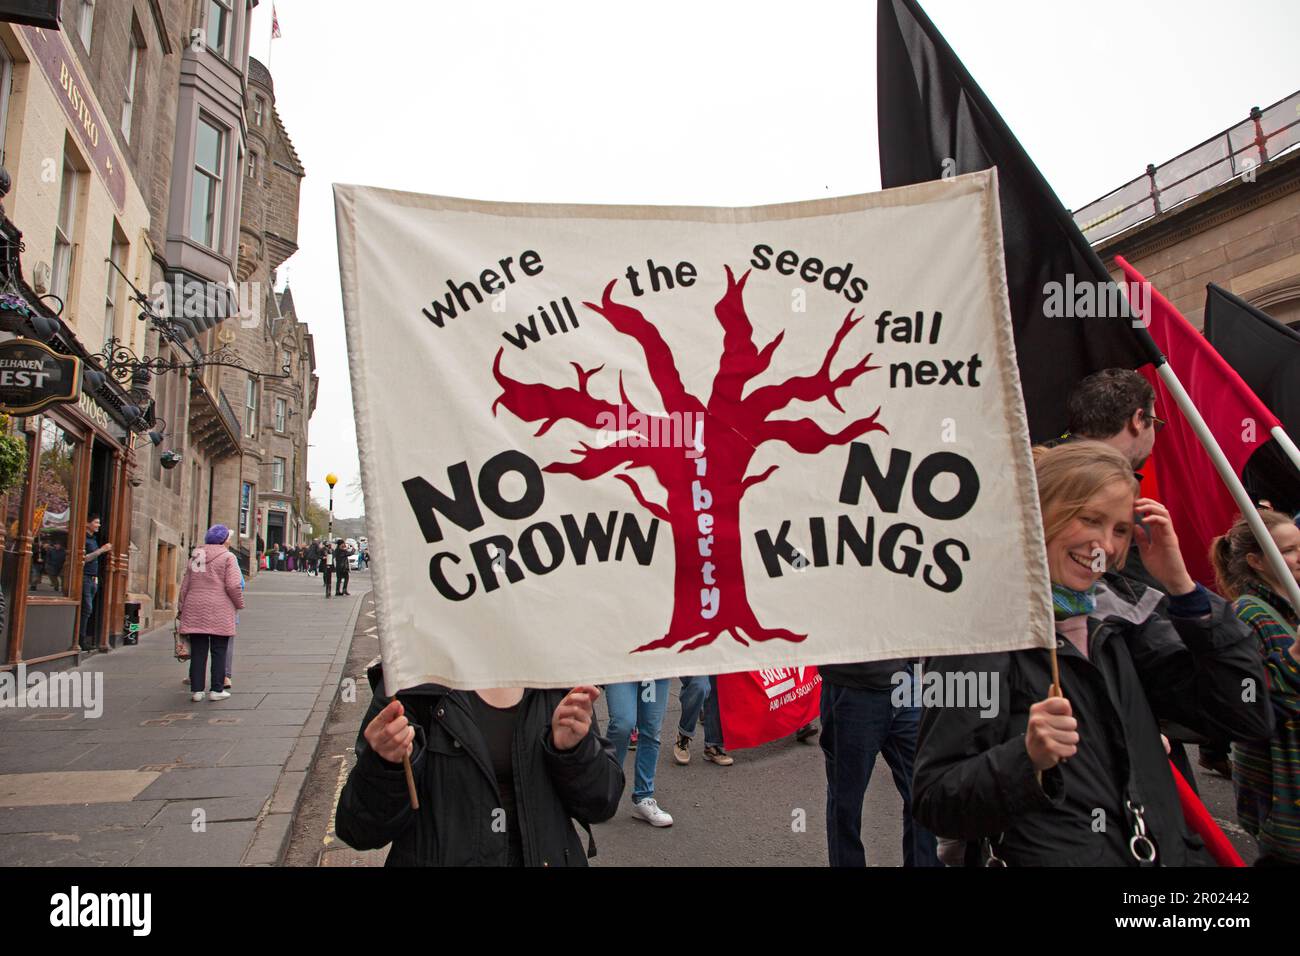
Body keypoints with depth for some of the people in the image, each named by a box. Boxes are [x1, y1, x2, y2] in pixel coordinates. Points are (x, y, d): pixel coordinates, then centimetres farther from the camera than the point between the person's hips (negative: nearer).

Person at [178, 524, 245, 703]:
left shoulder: (195, 556, 13)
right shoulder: (228, 557, -5)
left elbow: (185, 584, 13)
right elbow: (233, 586, -12)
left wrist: (183, 607, 19)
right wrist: (239, 604, 1)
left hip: (195, 609, 5)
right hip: (219, 611, -5)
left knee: (198, 651, 9)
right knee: (219, 651, 3)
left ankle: (196, 689, 10)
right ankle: (217, 689, 5)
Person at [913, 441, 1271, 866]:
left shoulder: (1120, 613, 7)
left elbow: (1248, 718, 3)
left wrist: (1180, 585, -2)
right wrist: (1026, 758, -28)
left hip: (1167, 852, 5)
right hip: (1049, 856, -5)